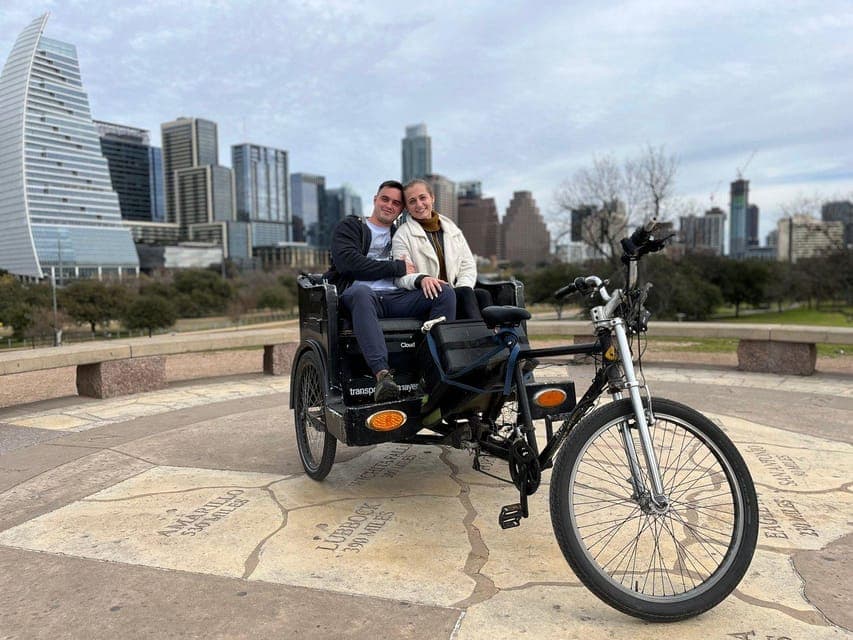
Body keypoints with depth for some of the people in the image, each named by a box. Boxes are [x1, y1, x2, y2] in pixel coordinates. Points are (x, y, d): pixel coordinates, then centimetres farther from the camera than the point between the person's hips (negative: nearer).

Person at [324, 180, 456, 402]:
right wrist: (397, 268, -5)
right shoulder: (350, 226, 15)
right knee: (360, 293, -40)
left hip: (397, 298, 4)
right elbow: (348, 262, -5)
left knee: (446, 293, -19)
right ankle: (382, 373, -52)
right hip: (361, 293, -4)